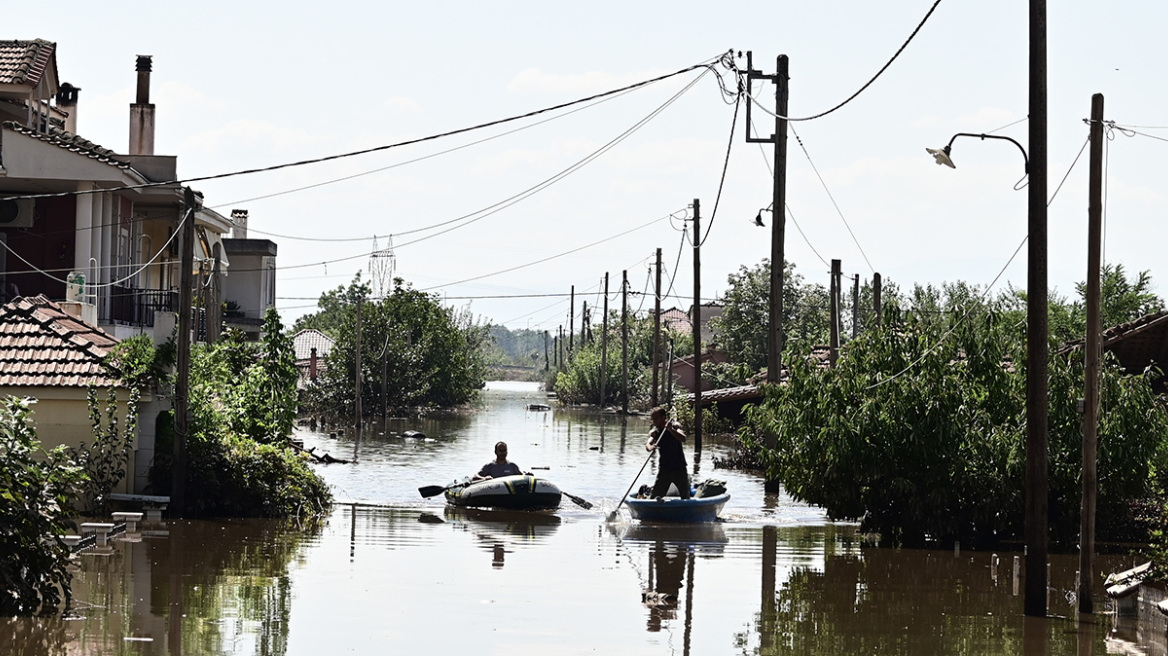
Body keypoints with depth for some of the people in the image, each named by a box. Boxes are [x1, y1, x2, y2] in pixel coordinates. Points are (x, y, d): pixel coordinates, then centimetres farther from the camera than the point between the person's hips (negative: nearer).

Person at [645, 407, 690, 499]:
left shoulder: (674, 426, -8)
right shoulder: (654, 431, -6)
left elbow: (683, 439, -26)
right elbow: (648, 444, -25)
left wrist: (670, 429, -40)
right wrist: (650, 447, -49)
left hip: (679, 468, -1)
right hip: (664, 469, 1)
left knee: (686, 497, 7)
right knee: (654, 497, -7)